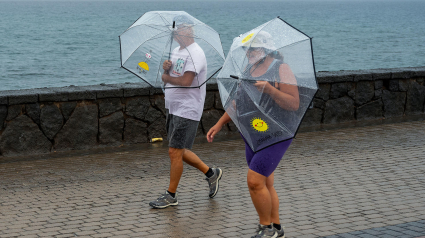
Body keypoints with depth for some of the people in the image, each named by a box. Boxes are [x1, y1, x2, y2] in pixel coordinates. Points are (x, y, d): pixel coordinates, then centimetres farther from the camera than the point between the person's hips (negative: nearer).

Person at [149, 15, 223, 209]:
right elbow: (167, 78, 15)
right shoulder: (176, 52, 14)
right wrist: (166, 69, -8)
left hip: (187, 111, -10)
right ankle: (211, 173, 29)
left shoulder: (195, 53, -15)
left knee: (174, 152, -6)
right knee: (179, 151, 14)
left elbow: (186, 80, -24)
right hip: (173, 108, 10)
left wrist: (167, 78, -8)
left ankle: (171, 195, 3)